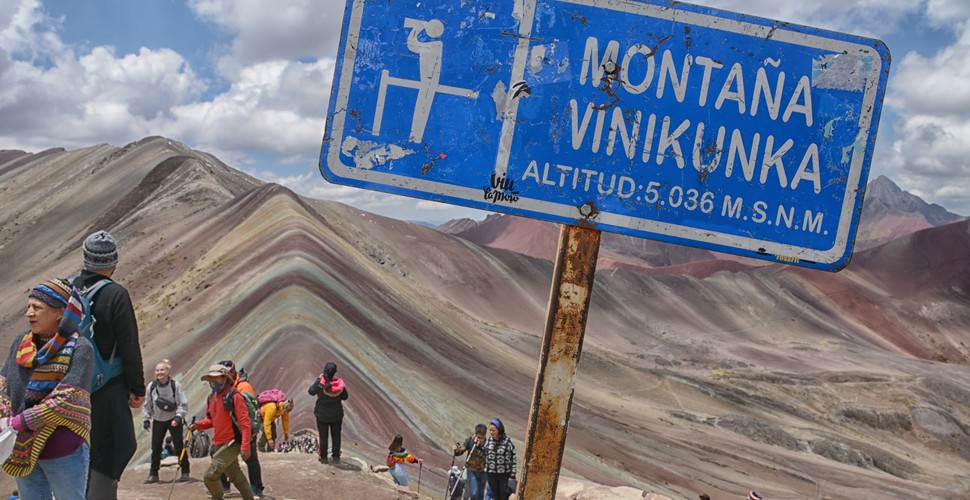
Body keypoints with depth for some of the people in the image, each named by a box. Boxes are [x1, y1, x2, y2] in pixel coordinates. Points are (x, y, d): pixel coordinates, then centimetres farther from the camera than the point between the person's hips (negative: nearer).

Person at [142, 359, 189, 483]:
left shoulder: (176, 385, -13)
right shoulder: (151, 386, -5)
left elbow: (183, 404, -10)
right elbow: (147, 404, 7)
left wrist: (178, 417, -22)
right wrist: (146, 419, 2)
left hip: (174, 420, -3)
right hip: (158, 421, 3)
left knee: (179, 446, 1)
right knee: (155, 447, 3)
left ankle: (185, 472, 12)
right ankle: (153, 474, 13)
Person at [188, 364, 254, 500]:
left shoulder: (234, 396, -14)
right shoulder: (211, 398, 10)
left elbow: (245, 423, -18)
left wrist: (245, 447, -23)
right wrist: (198, 425, -1)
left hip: (232, 443, -8)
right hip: (220, 444, 8)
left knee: (210, 476, -13)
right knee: (236, 477, 17)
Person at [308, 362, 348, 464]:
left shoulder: (320, 383, -21)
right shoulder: (340, 384, -17)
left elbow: (311, 391, -7)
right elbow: (345, 397, -5)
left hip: (322, 414, -1)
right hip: (337, 415, 1)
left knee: (323, 436, 12)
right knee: (336, 436, 15)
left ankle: (323, 457, 19)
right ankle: (336, 457, 22)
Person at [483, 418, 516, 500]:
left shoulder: (508, 441, -11)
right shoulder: (488, 441, 1)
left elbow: (513, 459, -7)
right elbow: (484, 455, 13)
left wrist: (512, 475, -7)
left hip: (505, 474, -4)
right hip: (491, 474, 4)